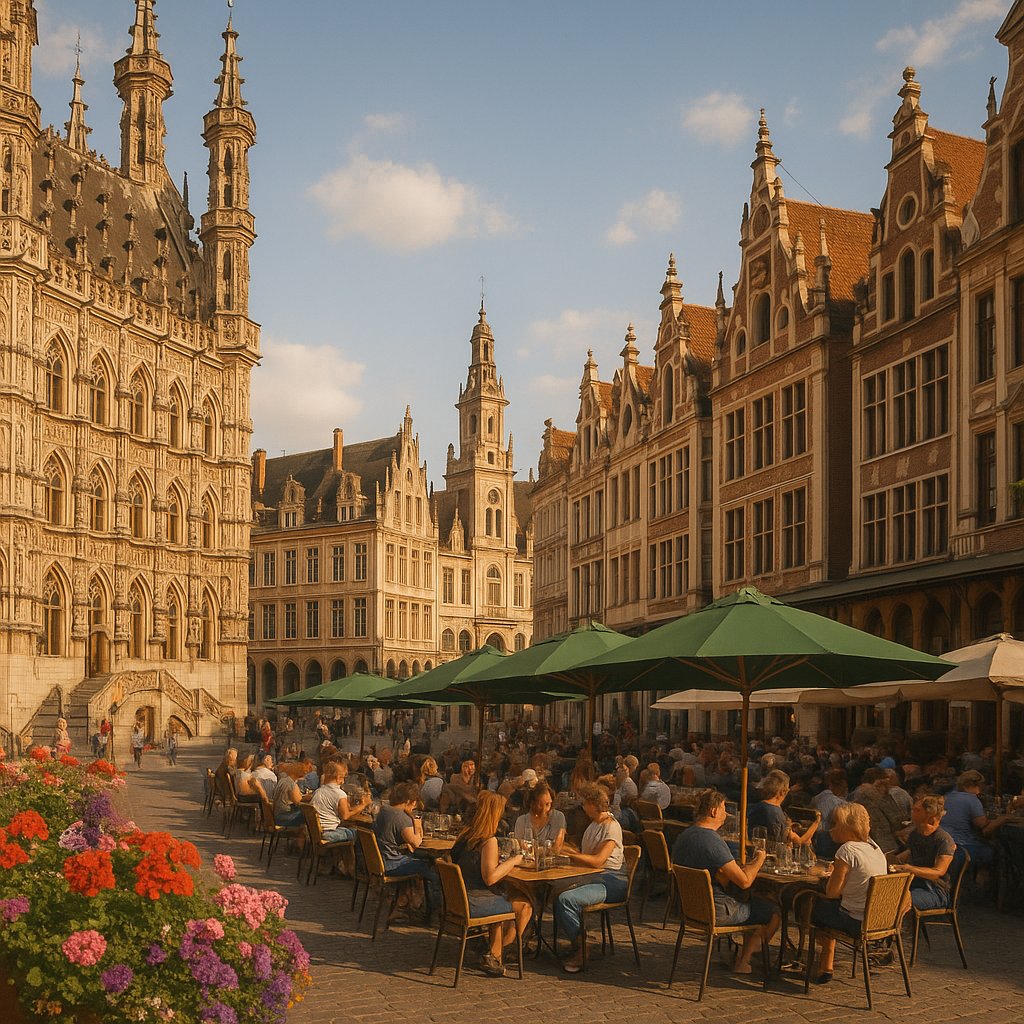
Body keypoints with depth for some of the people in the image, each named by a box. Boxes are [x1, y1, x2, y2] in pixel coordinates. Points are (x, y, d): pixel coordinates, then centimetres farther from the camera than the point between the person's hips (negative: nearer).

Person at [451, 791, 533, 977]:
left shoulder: (466, 835, 8)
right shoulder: (489, 840, -18)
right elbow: (490, 877, -23)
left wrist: (503, 863, 18)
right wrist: (512, 861, -10)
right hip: (473, 904, -9)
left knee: (502, 901, 32)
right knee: (525, 905, 5)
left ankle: (494, 954, 32)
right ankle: (493, 956, 15)